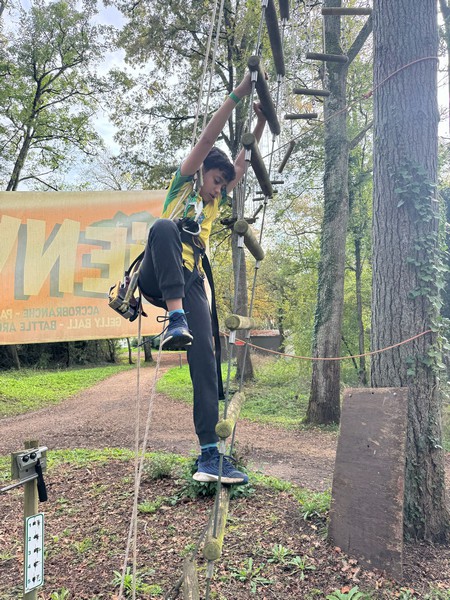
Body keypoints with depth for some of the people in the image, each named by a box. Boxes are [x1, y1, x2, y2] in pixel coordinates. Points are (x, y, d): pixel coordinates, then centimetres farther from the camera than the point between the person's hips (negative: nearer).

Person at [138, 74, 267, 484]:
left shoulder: (215, 204, 31)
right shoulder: (183, 185, 18)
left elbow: (244, 160, 27)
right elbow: (208, 139, 9)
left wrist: (261, 120, 21)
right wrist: (237, 95, 7)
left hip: (190, 283, 4)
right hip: (156, 278, -4)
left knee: (205, 359, -10)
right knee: (165, 227, -36)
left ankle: (210, 454, -11)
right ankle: (175, 320, -47)